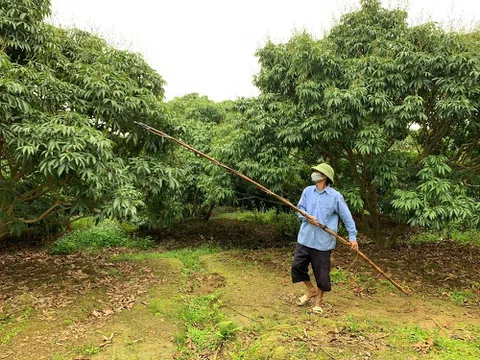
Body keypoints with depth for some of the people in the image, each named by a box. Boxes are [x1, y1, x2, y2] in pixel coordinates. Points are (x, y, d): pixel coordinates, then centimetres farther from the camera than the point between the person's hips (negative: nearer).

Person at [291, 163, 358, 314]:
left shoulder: (335, 196, -8)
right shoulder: (307, 191, 2)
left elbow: (347, 217, -2)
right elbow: (300, 209, 9)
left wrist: (352, 237, -5)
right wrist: (307, 217, -12)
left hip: (323, 242, -4)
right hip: (305, 237, 4)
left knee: (322, 273, 5)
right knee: (297, 266, 6)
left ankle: (318, 302, 28)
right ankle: (311, 290, 32)